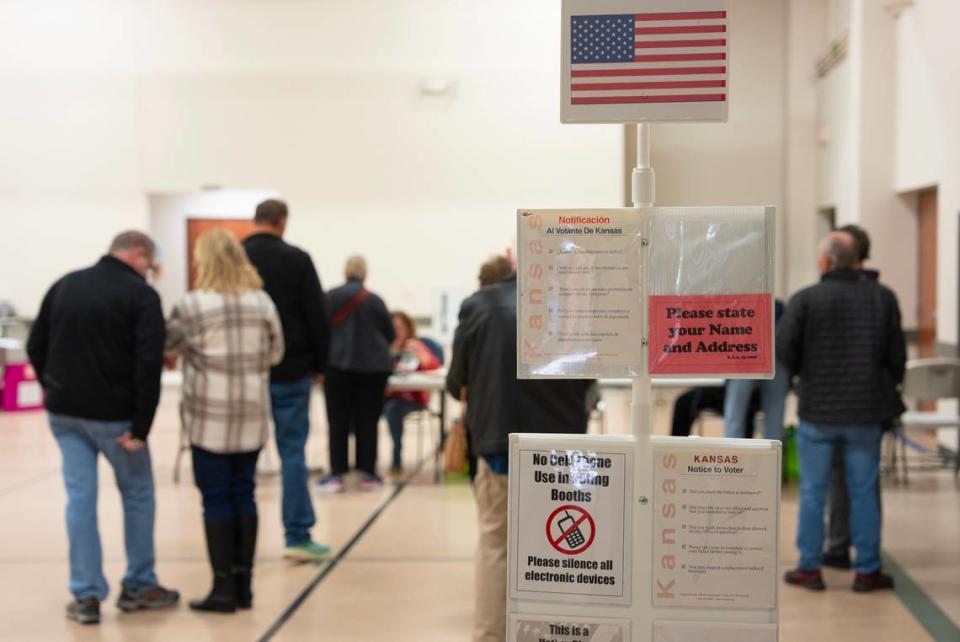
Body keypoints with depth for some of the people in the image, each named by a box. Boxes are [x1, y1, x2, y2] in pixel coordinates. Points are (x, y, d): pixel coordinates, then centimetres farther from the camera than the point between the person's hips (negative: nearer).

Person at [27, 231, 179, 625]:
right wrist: (141, 425, -16)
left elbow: (36, 347, 12)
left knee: (80, 498, 7)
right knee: (138, 496, 12)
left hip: (64, 413, 5)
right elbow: (149, 364, -18)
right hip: (113, 415, -5)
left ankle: (86, 596, 7)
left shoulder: (64, 285, 9)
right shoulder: (141, 295, -9)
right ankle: (139, 587, 19)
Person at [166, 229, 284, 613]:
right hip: (252, 415, 4)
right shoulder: (262, 302, 2)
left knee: (216, 498, 2)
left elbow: (166, 345, 4)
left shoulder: (193, 305, -10)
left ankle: (224, 588, 5)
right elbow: (275, 353, 9)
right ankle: (243, 584, 16)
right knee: (243, 494, 11)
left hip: (210, 416, -4)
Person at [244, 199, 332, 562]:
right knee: (293, 451, 3)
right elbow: (318, 317, -5)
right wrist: (319, 364, 5)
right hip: (290, 372, -2)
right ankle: (298, 537, 2)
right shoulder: (297, 260, -6)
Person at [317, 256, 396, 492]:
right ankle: (368, 474, 10)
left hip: (338, 365, -1)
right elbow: (391, 335, 8)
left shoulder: (332, 297, -2)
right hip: (374, 366, 1)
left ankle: (337, 474, 5)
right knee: (368, 421, 7)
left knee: (338, 421, 5)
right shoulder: (375, 300, 1)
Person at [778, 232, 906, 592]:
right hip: (865, 413, 2)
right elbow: (897, 355, 3)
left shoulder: (806, 300, -9)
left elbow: (784, 348, -15)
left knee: (812, 492, 8)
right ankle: (867, 570, 14)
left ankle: (810, 568, 13)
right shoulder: (883, 298, -1)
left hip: (817, 411, -2)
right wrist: (889, 388, 20)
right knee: (863, 493, 9)